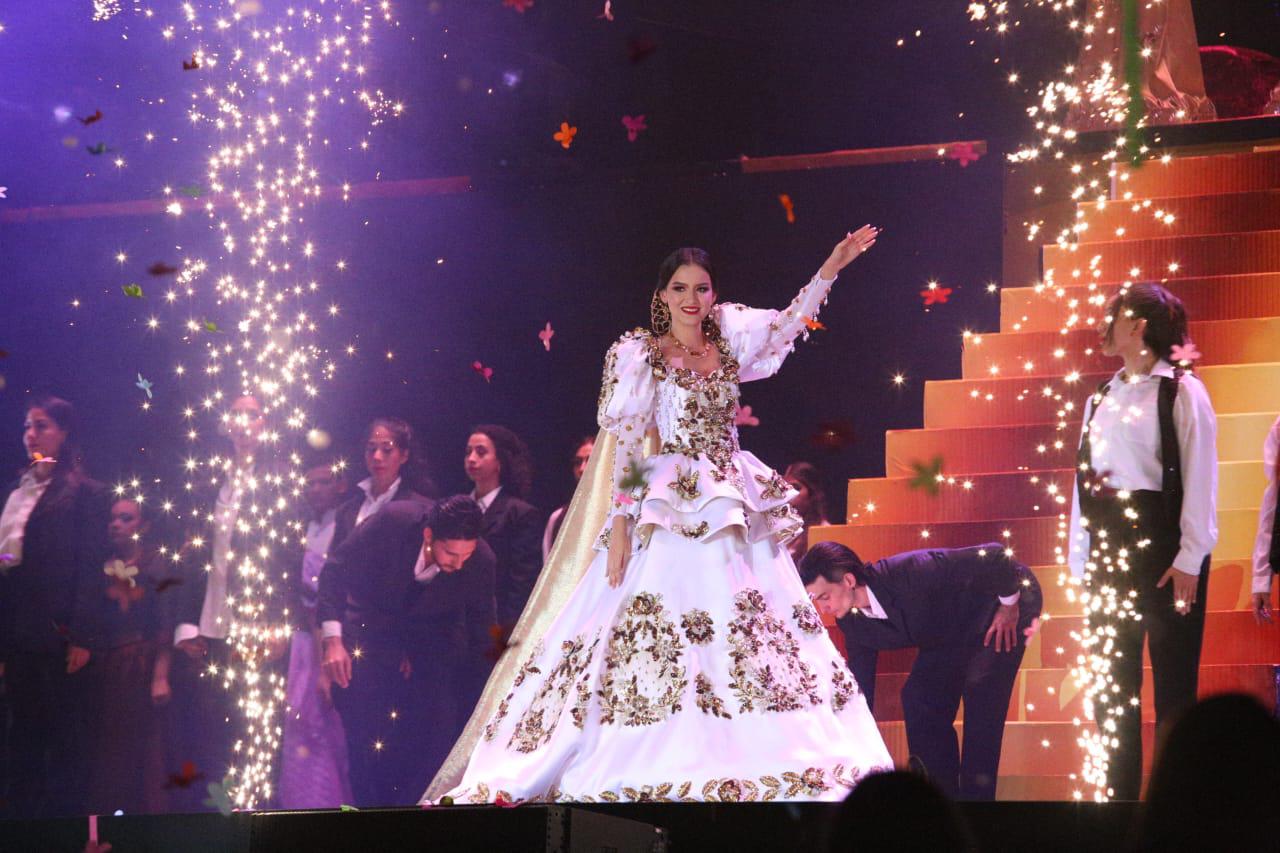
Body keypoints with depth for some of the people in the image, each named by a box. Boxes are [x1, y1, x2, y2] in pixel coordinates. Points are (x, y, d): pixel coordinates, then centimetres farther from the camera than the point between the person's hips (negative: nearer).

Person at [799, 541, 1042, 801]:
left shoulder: (910, 572, -39)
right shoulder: (852, 623, -15)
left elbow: (993, 557, -36)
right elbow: (860, 689, -5)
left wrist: (1010, 606, -22)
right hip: (952, 633, 7)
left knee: (980, 694, -20)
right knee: (918, 697, -5)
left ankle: (976, 796, -13)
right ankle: (941, 793, 6)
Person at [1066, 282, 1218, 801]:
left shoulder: (1181, 391, -4)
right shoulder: (1102, 398, 14)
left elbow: (1200, 479, -9)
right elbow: (1082, 478, 14)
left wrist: (1191, 559, -15)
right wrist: (1080, 559, 8)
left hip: (1162, 544, -6)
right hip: (1108, 546, 6)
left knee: (1173, 685, -2)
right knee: (1111, 684, 6)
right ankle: (1118, 795, 11)